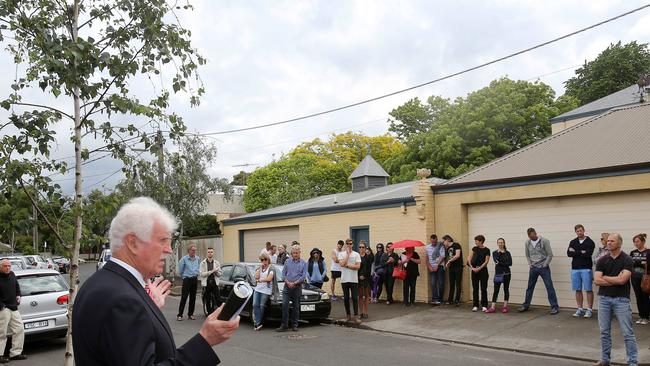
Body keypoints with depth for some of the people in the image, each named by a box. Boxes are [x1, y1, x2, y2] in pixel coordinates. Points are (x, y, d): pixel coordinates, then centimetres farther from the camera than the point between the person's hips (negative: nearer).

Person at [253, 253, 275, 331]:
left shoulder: (271, 268, 1)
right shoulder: (259, 268, 18)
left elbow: (269, 279, -10)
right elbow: (256, 277, 2)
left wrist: (260, 280, -4)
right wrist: (261, 267, -4)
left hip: (266, 290, -5)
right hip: (257, 289, 5)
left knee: (261, 306, -6)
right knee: (255, 305, -8)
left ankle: (257, 323, 2)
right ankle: (257, 323, -7)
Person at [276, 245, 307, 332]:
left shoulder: (303, 263, 5)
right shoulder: (287, 262, 9)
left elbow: (304, 276, -3)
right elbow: (283, 274, 6)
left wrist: (294, 283, -13)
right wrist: (288, 282, -10)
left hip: (297, 287, 0)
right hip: (287, 286, 1)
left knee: (296, 307, 5)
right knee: (285, 305, -9)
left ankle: (294, 325, 15)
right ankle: (284, 325, -5)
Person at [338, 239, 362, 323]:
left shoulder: (356, 254, 3)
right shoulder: (341, 254, 5)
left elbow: (358, 266, -8)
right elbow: (342, 264, -13)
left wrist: (347, 266, -12)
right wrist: (348, 254, -8)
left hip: (354, 280, -1)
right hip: (344, 280, 1)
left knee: (355, 298, -2)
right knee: (346, 298, 8)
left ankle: (356, 316, 1)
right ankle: (348, 316, 17)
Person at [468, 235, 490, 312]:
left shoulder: (486, 250, -5)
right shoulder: (474, 248, 5)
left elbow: (486, 261, -9)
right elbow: (469, 258, 1)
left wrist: (479, 268, -17)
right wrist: (472, 267, -10)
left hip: (483, 270, -3)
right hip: (474, 271, 3)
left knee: (483, 289, 1)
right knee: (475, 288, 5)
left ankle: (484, 306, 8)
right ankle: (475, 305, 11)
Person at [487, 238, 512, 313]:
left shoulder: (507, 253, 5)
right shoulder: (495, 253, 5)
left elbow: (510, 263, -9)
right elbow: (496, 261, -13)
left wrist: (500, 263, -14)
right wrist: (499, 252, -15)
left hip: (506, 273, 0)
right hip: (498, 273, 0)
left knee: (506, 289, 5)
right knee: (496, 290, -1)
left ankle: (505, 306, 12)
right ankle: (493, 307, -2)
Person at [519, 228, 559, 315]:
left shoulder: (544, 241, -11)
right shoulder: (527, 243, 3)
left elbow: (550, 254, -9)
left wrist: (544, 265, -10)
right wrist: (530, 264, 4)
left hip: (543, 268, -4)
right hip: (533, 268, 4)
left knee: (549, 287, -4)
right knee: (530, 287, 11)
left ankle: (555, 307, 1)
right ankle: (526, 305, 21)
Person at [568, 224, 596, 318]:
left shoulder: (590, 242, -2)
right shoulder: (573, 242, 10)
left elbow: (588, 254, -16)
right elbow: (569, 253, -3)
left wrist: (575, 252, -7)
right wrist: (581, 252, -11)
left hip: (586, 269, -4)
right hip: (575, 269, 4)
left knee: (588, 290, -1)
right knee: (578, 290, 7)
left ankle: (589, 310, 6)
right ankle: (580, 309, 14)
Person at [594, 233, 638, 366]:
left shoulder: (627, 260, -6)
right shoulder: (602, 260, 4)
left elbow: (622, 280, -18)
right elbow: (597, 280, -5)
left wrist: (605, 277, -5)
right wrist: (616, 280, -11)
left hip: (621, 299, -3)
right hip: (604, 298, 4)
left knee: (627, 332, 0)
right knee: (604, 331, 10)